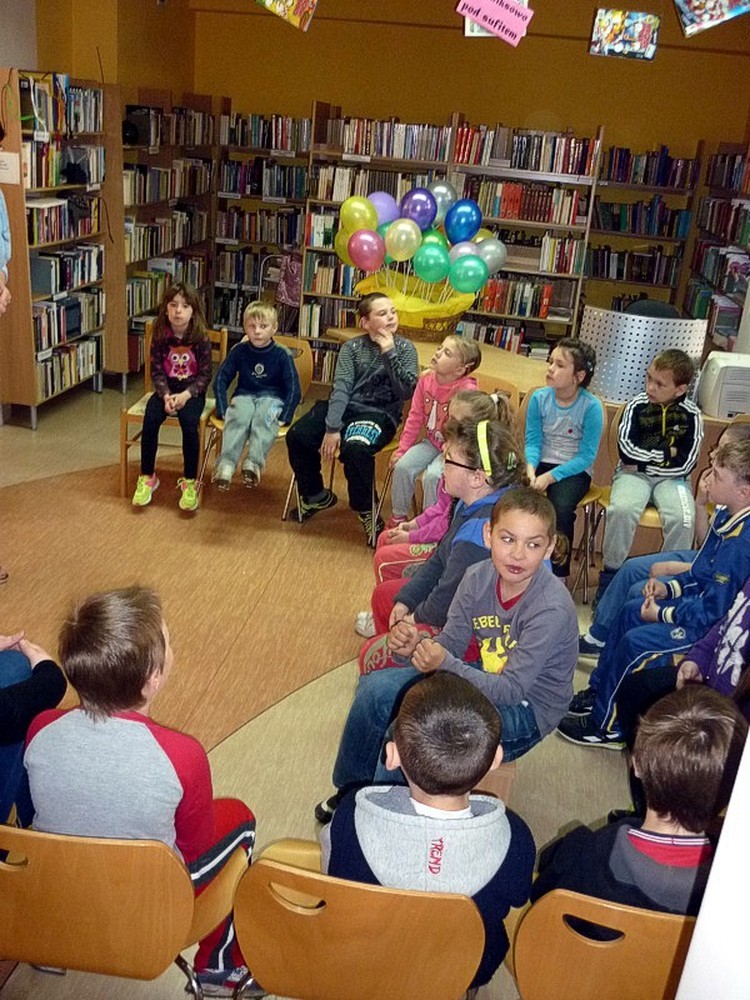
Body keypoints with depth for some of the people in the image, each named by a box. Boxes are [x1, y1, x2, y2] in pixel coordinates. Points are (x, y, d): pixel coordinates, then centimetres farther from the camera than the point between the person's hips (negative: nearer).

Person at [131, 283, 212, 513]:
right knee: (150, 419, -26)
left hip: (192, 391, -2)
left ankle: (189, 481, -17)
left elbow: (205, 375, -8)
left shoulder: (201, 338, -8)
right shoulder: (160, 336, -3)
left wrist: (185, 395, -23)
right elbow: (156, 371, -2)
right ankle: (147, 477, -9)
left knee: (189, 423, -31)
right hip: (166, 389, 2)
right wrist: (166, 395, -20)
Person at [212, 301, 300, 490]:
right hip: (244, 396, 2)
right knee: (238, 418, -32)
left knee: (264, 419, -36)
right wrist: (223, 410, -5)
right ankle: (226, 464, -45)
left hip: (272, 398, -2)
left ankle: (254, 464, -50)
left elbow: (294, 389, -3)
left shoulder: (282, 355, -4)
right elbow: (221, 380, 6)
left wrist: (283, 417, -13)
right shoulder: (239, 351, 3)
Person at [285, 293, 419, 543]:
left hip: (379, 414, -3)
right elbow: (341, 388, -5)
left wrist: (389, 354, -17)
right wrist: (331, 428, -18)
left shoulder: (405, 348, 2)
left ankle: (365, 509, -8)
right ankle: (316, 495, 10)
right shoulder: (352, 347, 7)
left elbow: (407, 392, -11)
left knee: (355, 448, -35)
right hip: (344, 407, 4)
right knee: (297, 436, -16)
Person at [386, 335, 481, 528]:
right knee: (402, 466, -12)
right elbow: (415, 418, 3)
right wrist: (402, 449, 2)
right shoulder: (426, 380, -5)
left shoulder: (467, 390, -24)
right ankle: (398, 516, 10)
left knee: (432, 475, -27)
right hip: (431, 442, 6)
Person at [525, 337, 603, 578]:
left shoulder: (591, 407, -12)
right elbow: (532, 441, -1)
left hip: (574, 470, -3)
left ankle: (558, 572, -12)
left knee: (560, 507, -32)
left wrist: (550, 476, -22)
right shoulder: (539, 398, -2)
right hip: (541, 464, 3)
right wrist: (530, 468, -22)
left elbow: (586, 457, -12)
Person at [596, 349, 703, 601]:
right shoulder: (637, 406, -2)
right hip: (634, 474, 0)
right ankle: (610, 575, -13)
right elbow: (627, 451, -10)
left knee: (683, 519, -30)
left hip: (671, 478, 0)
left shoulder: (691, 415, -2)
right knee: (621, 509, -32)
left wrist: (644, 461, -8)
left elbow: (684, 465, -7)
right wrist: (666, 453, -6)